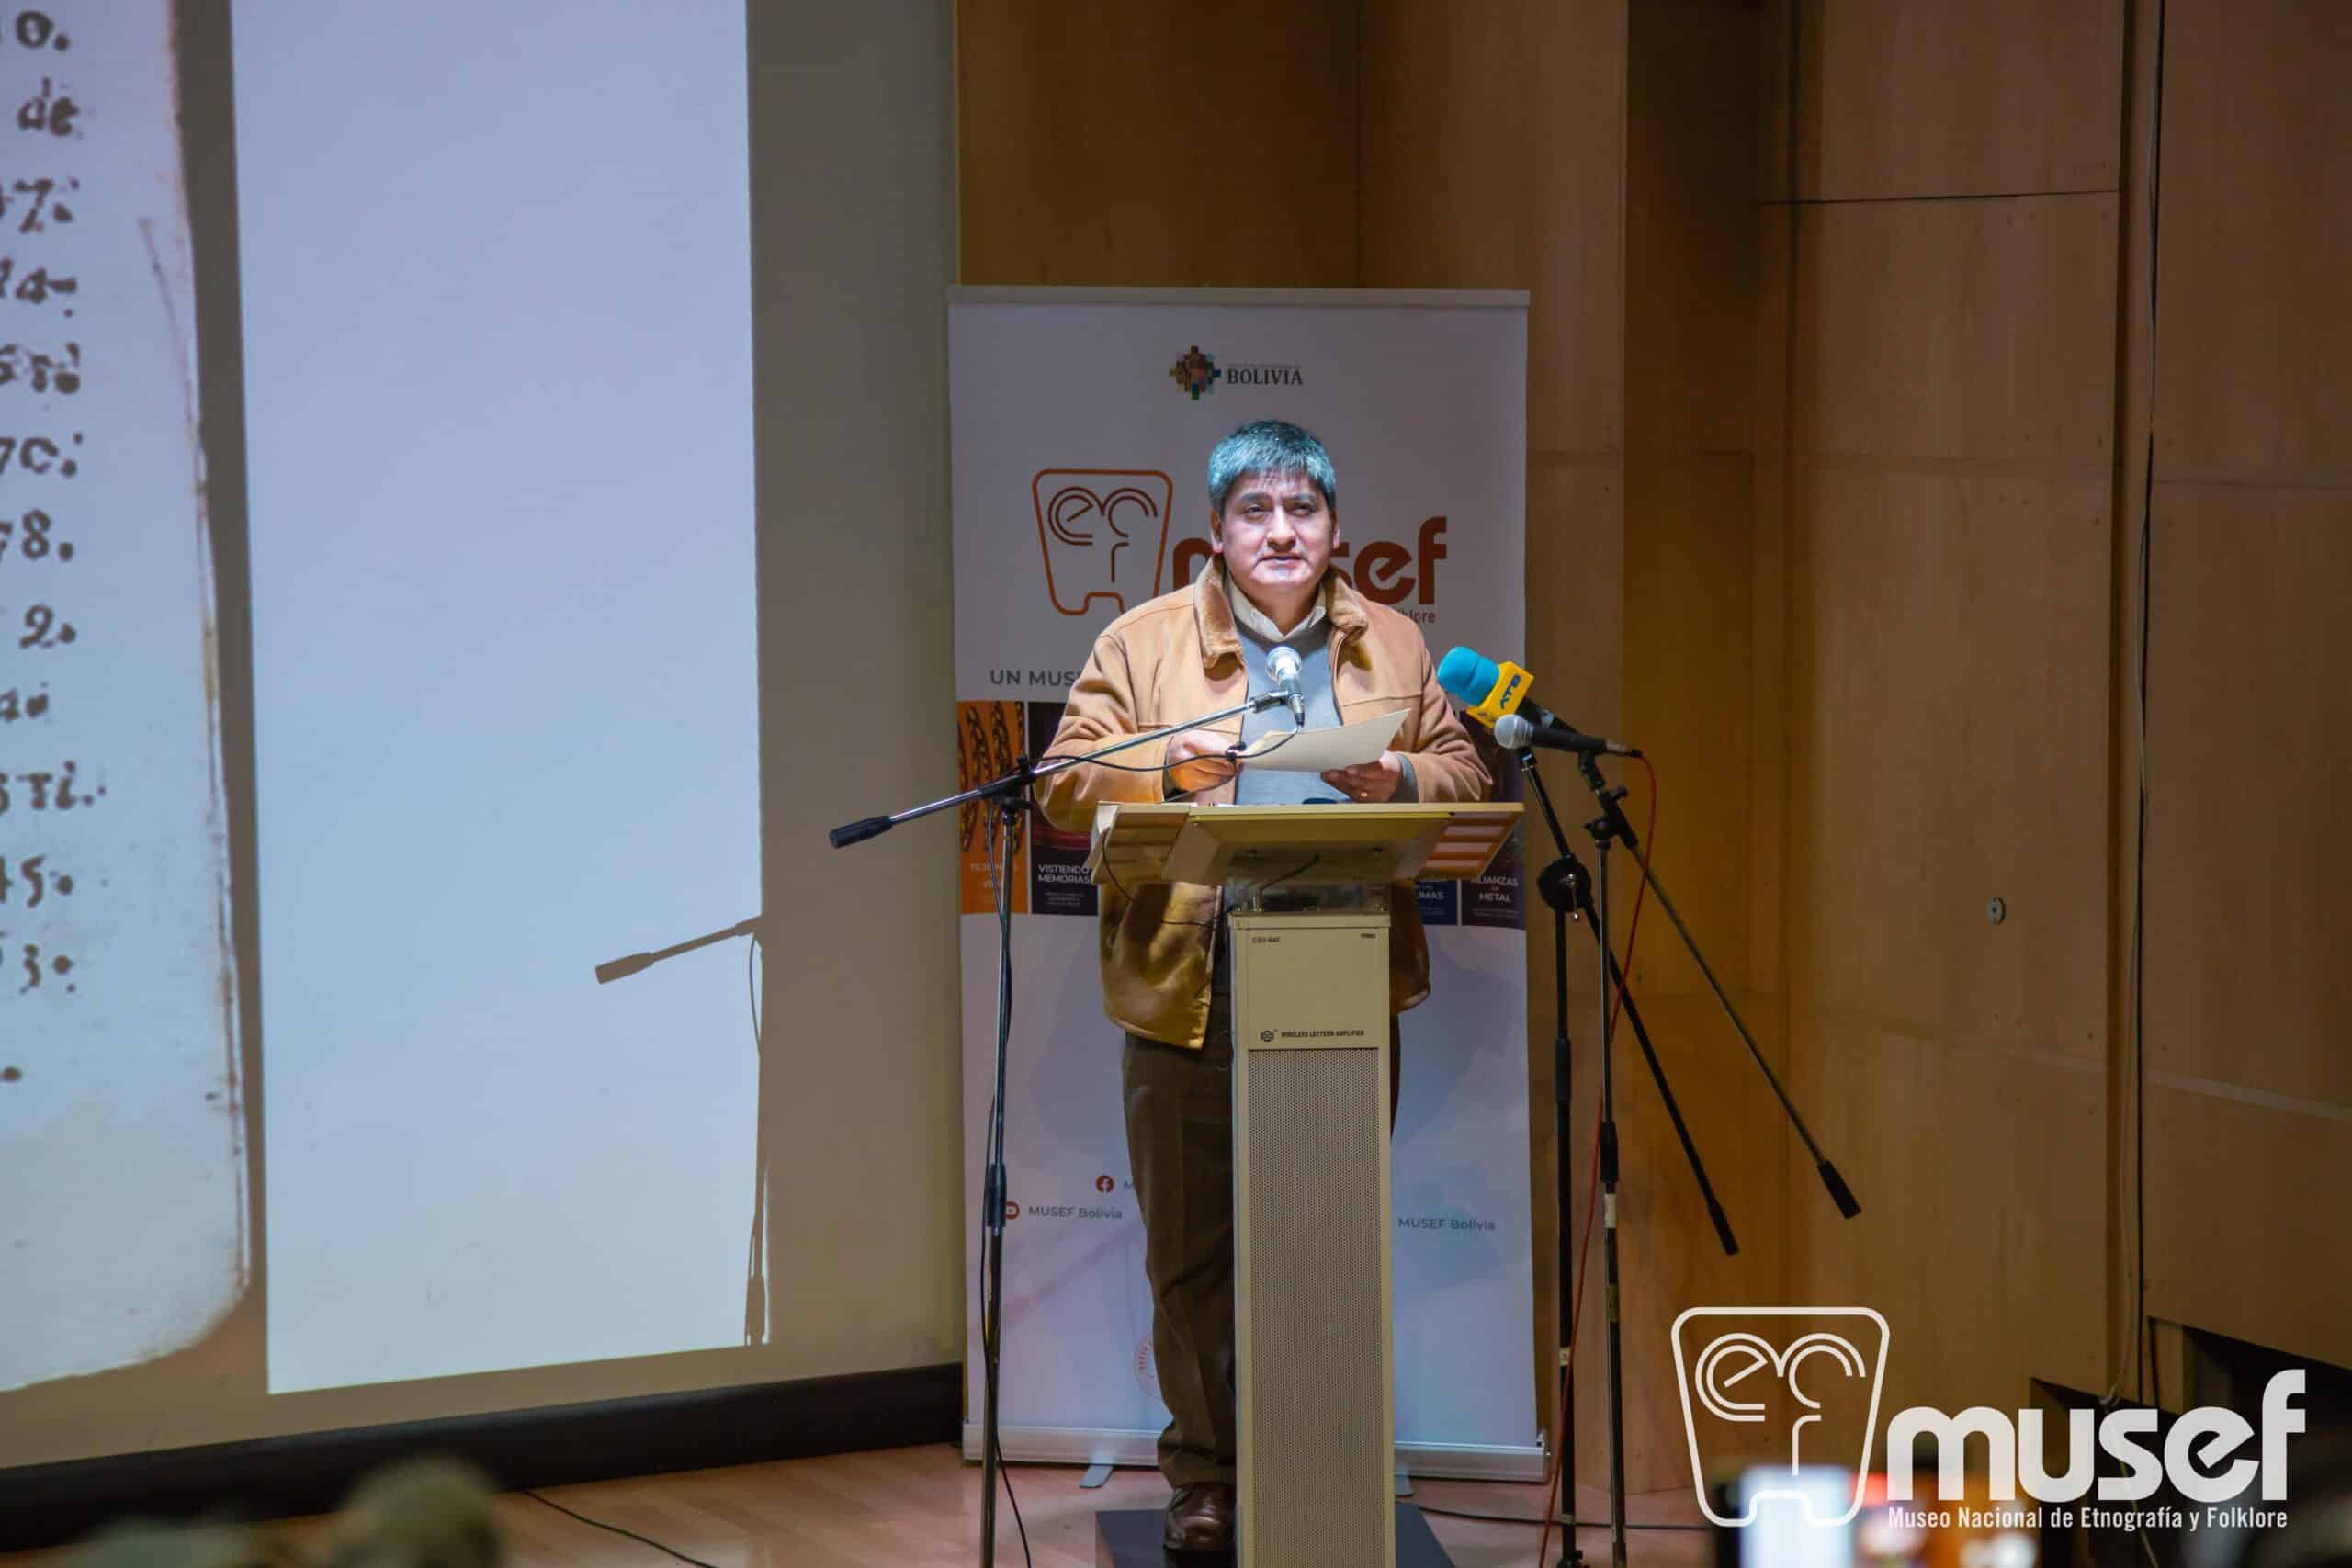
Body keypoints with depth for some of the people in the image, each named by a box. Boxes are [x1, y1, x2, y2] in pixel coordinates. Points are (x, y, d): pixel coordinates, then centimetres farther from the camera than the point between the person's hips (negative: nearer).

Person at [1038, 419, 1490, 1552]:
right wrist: (1167, 769, -18)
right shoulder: (1142, 643, 4)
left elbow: (1464, 777, 12)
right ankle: (1203, 1477, 15)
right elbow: (1066, 788, 0)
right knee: (1192, 1251, 4)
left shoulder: (1395, 646, 12)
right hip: (1192, 995, -2)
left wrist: (1396, 780, -10)